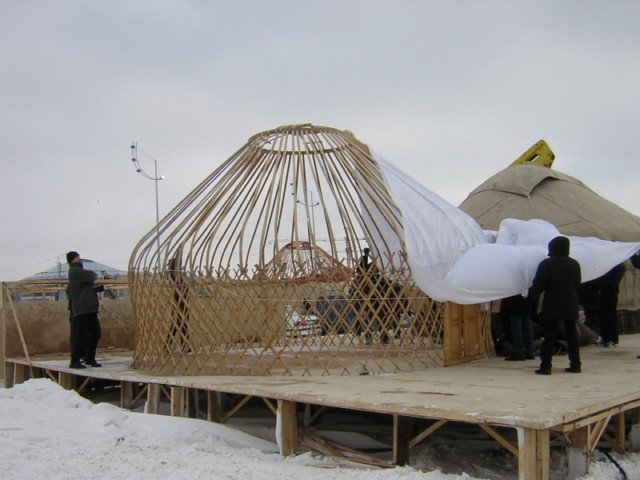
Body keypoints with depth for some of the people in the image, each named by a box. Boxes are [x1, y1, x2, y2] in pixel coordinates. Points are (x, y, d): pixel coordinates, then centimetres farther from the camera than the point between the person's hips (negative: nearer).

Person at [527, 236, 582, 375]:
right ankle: (575, 365, 16)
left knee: (549, 337, -1)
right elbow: (578, 285, 10)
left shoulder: (546, 264, -12)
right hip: (571, 306, 4)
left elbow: (538, 285, -14)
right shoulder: (574, 264, 4)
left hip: (551, 306, -4)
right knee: (572, 335, 12)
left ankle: (545, 366, -2)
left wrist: (529, 293, 4)